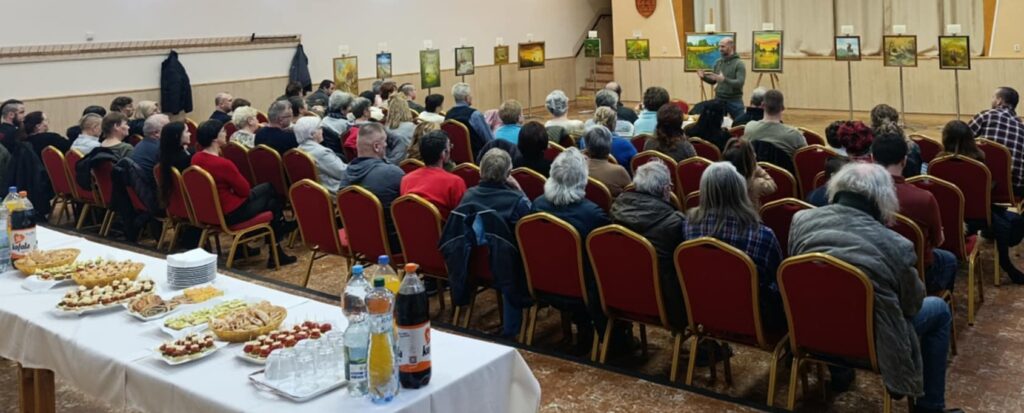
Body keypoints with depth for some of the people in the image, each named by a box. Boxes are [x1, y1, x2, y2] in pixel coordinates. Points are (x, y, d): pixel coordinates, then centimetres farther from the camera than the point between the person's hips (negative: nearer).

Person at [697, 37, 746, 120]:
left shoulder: (739, 63, -10)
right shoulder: (718, 62, 6)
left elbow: (740, 83, -21)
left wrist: (724, 79, -35)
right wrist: (704, 77, -9)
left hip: (734, 101, -5)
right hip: (719, 100, 5)